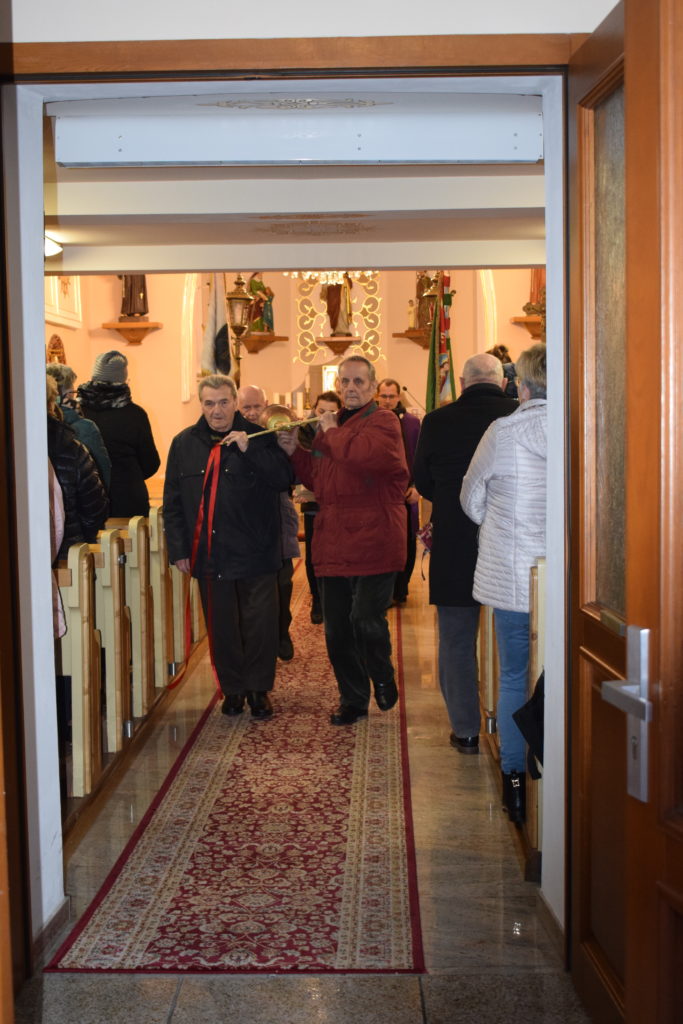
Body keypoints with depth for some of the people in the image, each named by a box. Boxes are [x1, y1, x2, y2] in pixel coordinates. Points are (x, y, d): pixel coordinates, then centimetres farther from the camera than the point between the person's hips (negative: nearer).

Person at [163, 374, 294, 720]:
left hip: (255, 552, -2)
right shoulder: (184, 444, 7)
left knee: (260, 623, 1)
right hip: (209, 554, 2)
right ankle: (232, 688, 23)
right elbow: (173, 502, 9)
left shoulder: (260, 438, -1)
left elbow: (285, 479, -12)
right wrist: (179, 549, 3)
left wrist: (249, 450, -20)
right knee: (221, 627, 9)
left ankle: (259, 688, 17)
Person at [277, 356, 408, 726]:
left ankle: (382, 677, 20)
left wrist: (331, 432, -10)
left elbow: (364, 452, -27)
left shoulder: (383, 421, -6)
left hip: (373, 542, -7)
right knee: (337, 628, 11)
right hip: (333, 543, 8)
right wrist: (295, 451, 10)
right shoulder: (330, 424, 20)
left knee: (366, 620, -11)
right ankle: (352, 699, 26)